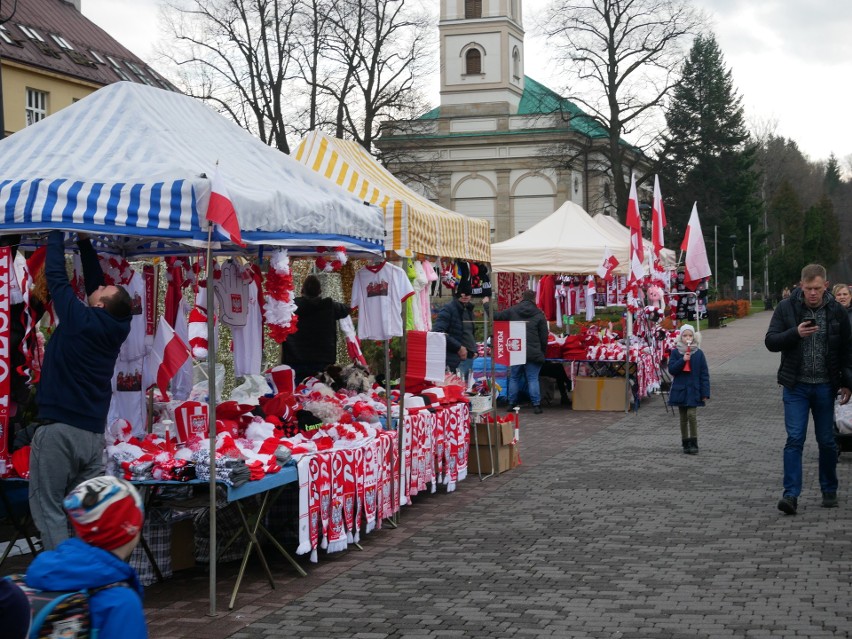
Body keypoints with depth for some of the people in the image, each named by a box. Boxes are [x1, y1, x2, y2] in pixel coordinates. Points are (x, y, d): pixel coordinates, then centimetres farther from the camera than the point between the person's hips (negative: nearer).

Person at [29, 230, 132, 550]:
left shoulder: (79, 319, -11)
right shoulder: (115, 328, 6)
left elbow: (55, 274, -3)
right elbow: (93, 276, 18)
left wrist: (57, 233, 8)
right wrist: (83, 240, 22)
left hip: (59, 429, -7)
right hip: (93, 432, 7)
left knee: (47, 507, -4)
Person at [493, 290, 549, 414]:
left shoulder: (512, 311, 1)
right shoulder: (539, 315, 0)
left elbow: (496, 316, 2)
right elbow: (544, 336, 0)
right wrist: (542, 352, 11)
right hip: (533, 353, -1)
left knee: (514, 378, 12)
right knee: (533, 379, 1)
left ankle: (512, 404, 14)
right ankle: (536, 405, -2)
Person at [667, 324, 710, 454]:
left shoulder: (699, 353, -1)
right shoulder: (675, 352, 1)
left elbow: (704, 374, 0)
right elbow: (671, 369, -8)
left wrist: (705, 392, -5)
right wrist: (682, 360, -21)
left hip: (693, 390, -2)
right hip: (680, 389, 2)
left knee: (692, 415, -13)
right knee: (683, 418, 9)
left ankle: (694, 444, -6)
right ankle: (686, 444, 18)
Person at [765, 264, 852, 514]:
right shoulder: (786, 308, -4)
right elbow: (771, 341, -6)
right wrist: (795, 333, -22)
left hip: (825, 387, 1)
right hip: (796, 386, -1)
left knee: (827, 441, 9)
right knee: (795, 439, -7)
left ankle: (829, 491, 24)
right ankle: (791, 494, -7)